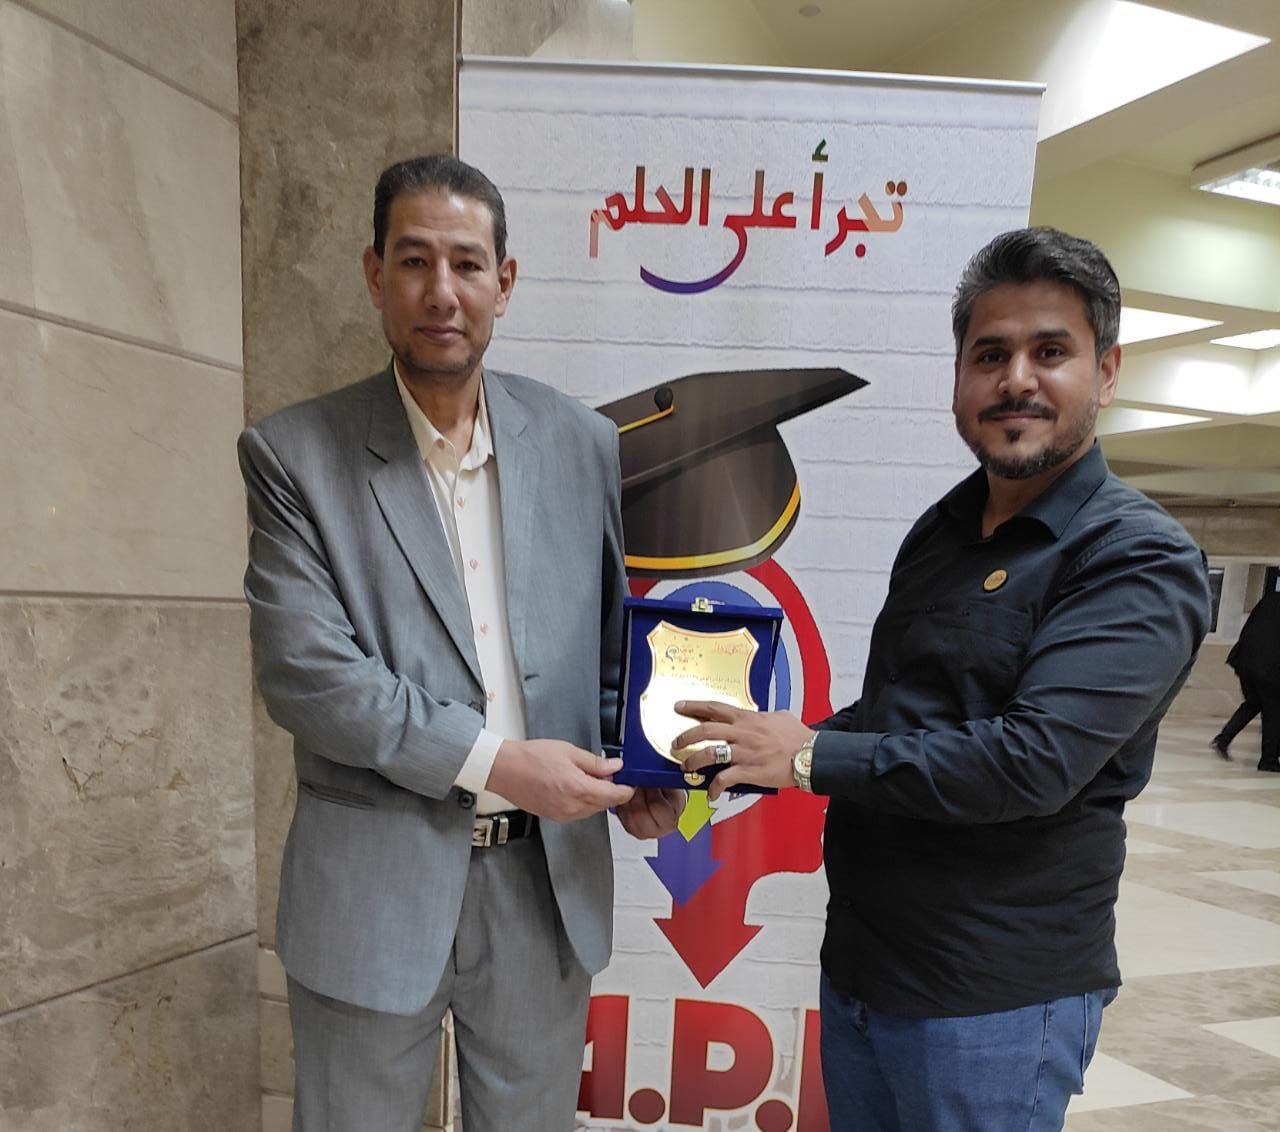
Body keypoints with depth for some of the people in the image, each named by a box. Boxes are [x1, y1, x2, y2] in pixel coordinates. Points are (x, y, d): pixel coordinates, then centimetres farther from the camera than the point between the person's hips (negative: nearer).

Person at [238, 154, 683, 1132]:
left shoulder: (583, 443, 1)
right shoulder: (294, 454, -7)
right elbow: (303, 670, -15)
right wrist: (494, 760, -19)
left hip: (548, 880, 3)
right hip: (374, 888, -2)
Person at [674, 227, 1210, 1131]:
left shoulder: (1143, 562, -15)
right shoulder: (940, 532, 6)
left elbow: (1032, 760, -26)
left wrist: (811, 756, -19)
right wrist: (756, 752, -1)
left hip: (997, 1003, -6)